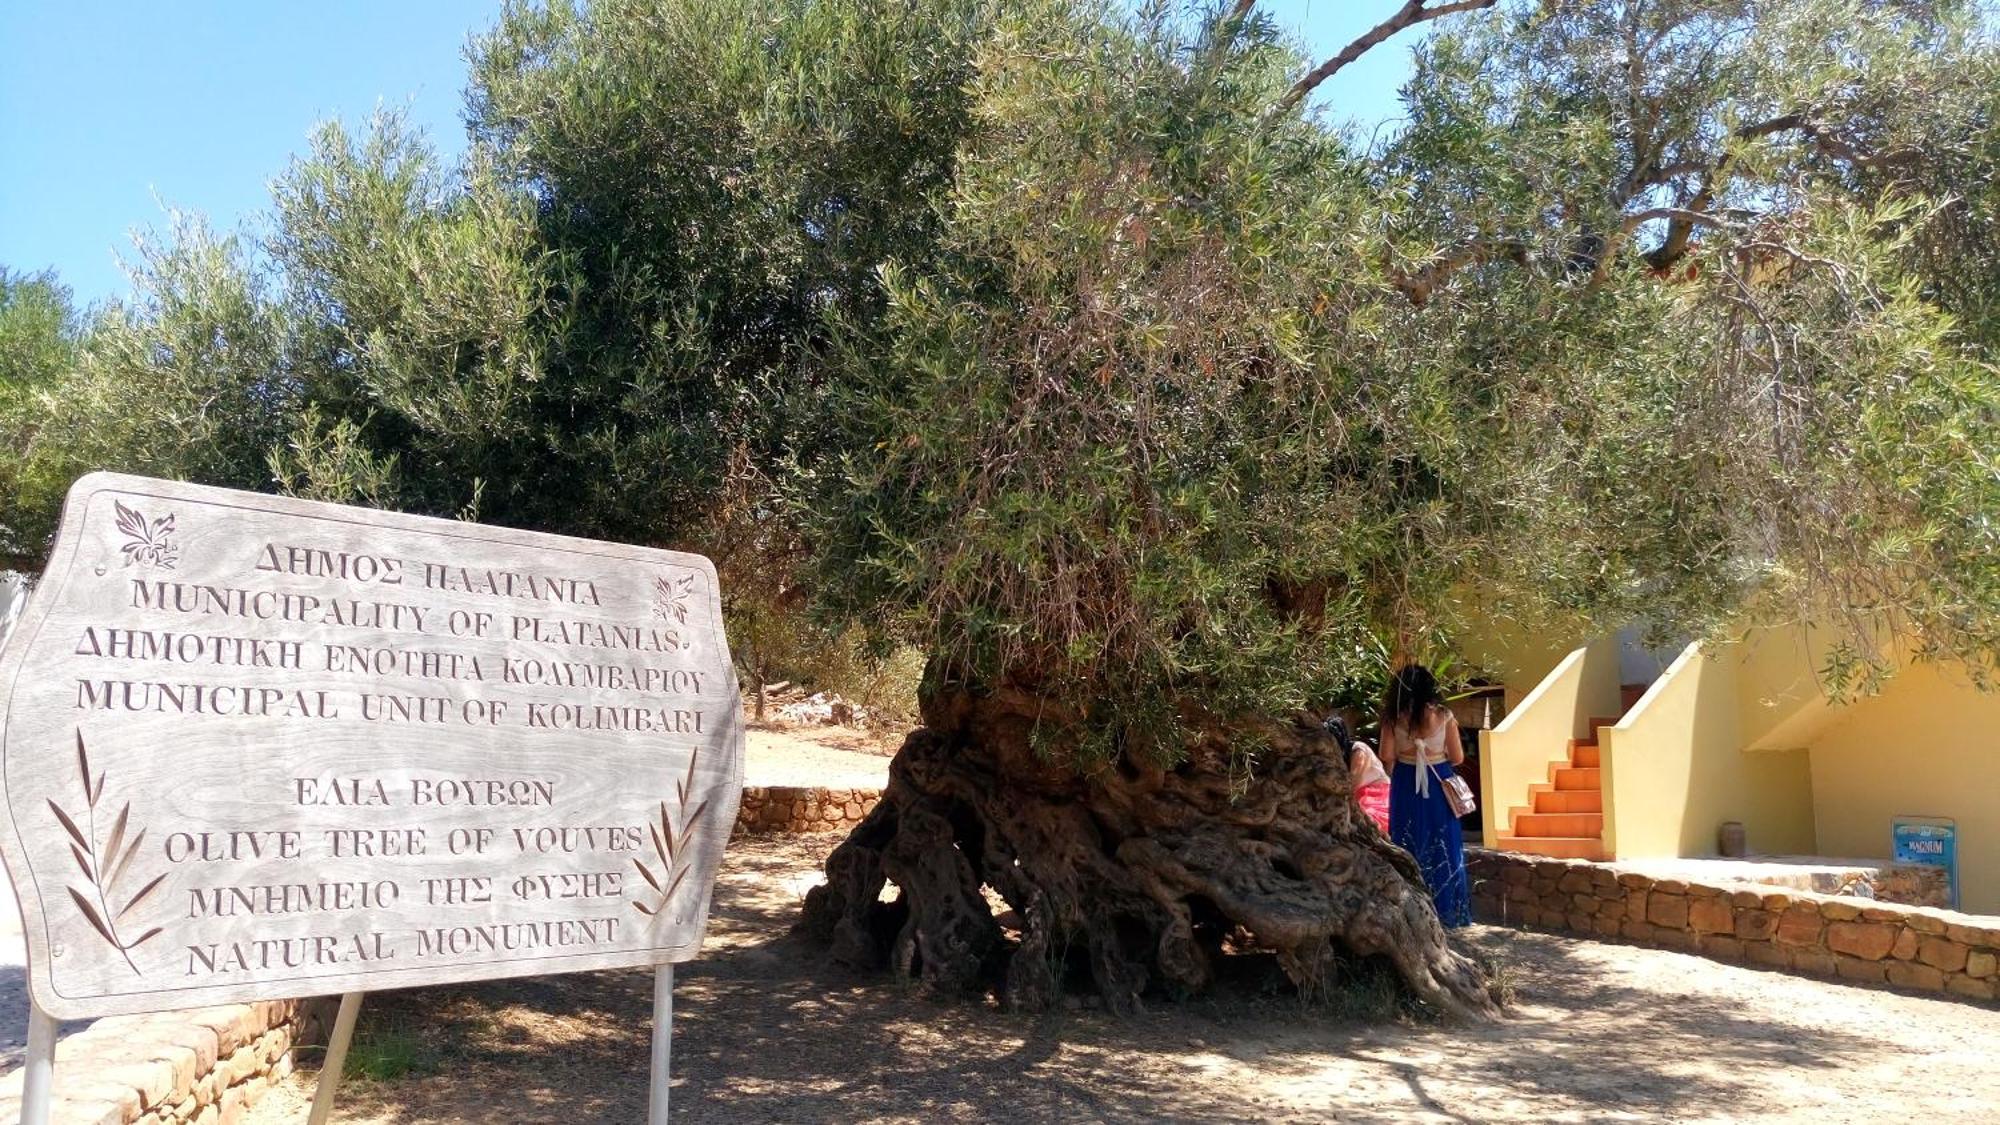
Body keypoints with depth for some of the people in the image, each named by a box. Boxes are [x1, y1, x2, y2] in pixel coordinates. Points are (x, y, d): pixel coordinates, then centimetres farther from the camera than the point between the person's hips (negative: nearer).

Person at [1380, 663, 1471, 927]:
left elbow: (1386, 755, -8)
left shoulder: (1394, 717, -7)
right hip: (1438, 786, 0)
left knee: (1407, 845, 10)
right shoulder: (1443, 715, -7)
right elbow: (1457, 757, -4)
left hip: (1405, 786, 1)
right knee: (1441, 847, 9)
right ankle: (1445, 909, 14)